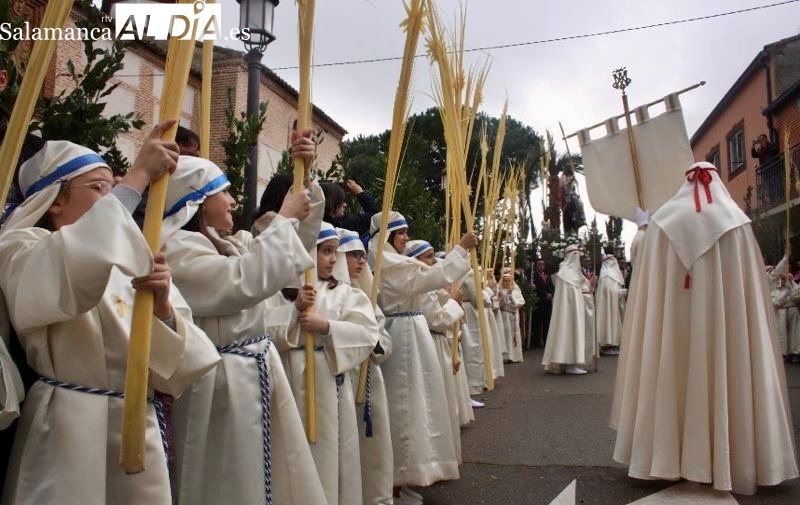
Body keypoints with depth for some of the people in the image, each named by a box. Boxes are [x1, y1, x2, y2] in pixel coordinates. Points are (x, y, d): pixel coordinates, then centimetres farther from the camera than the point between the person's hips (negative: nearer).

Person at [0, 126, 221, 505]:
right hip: (70, 428, -5)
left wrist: (163, 310, -15)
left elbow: (178, 364, 5)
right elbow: (77, 268, -27)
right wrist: (137, 177, -23)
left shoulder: (136, 264, 14)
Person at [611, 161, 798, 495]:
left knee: (671, 377, 6)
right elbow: (751, 286, 2)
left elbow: (649, 286, 3)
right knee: (727, 373, 5)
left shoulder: (663, 220, 3)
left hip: (671, 319, 1)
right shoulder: (736, 220, 1)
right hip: (725, 316, -1)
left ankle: (668, 455, 12)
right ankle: (728, 461, 11)